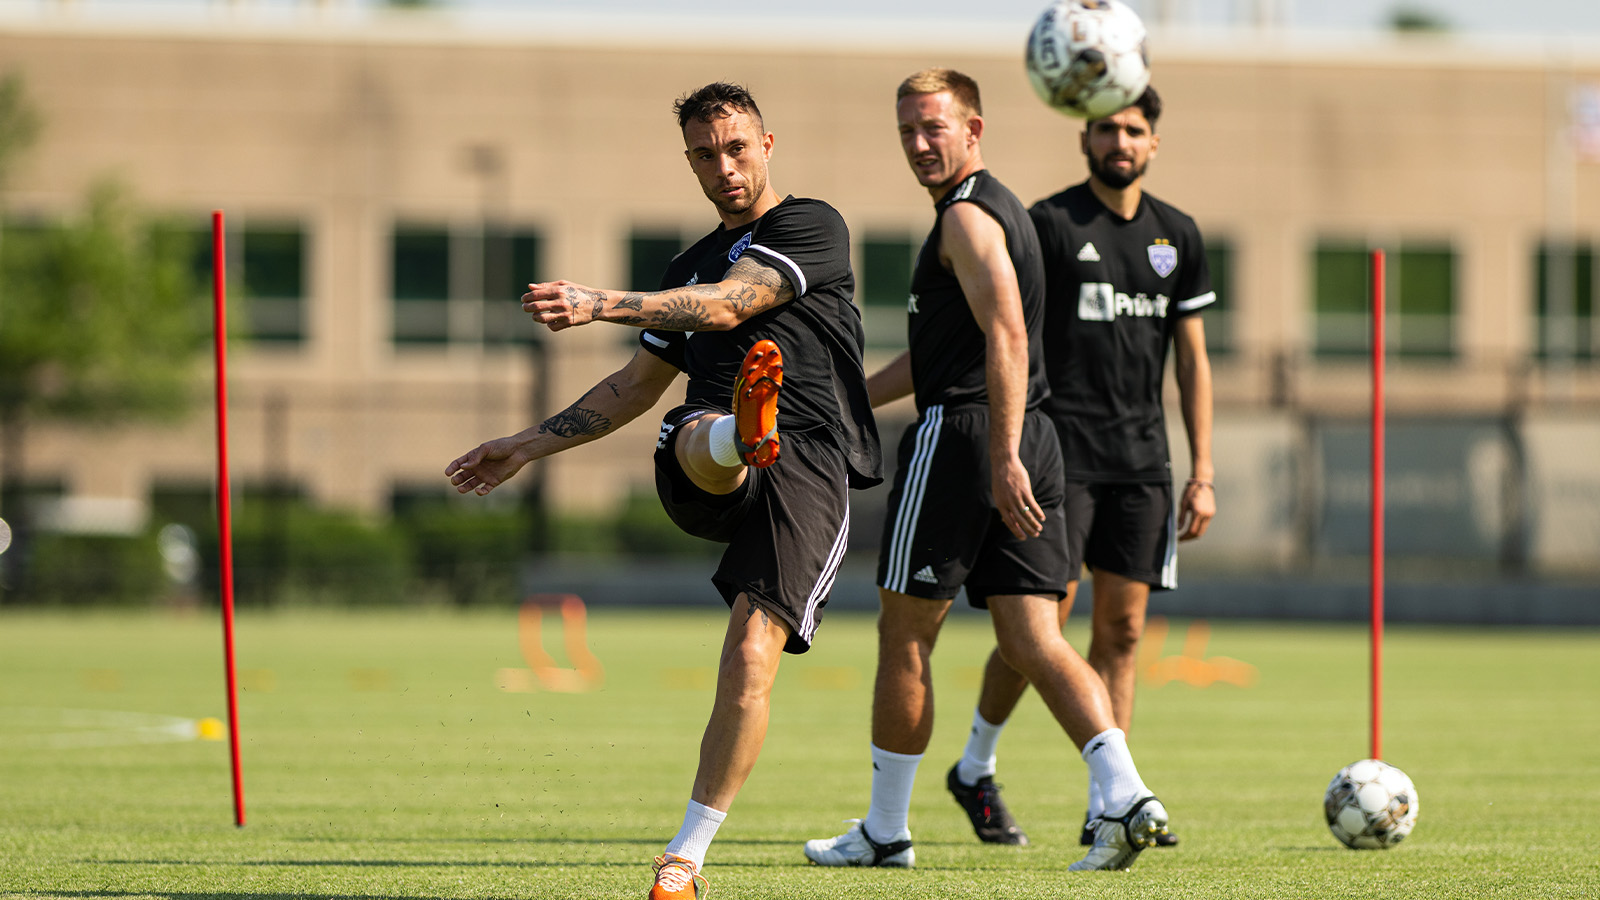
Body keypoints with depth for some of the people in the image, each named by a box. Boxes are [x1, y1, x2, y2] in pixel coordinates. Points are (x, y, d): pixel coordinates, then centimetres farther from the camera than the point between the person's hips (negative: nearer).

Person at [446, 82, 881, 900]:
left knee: (750, 662, -18)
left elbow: (727, 306, -10)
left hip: (808, 465, -5)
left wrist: (599, 304, -20)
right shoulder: (691, 266, 28)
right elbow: (637, 385, 37)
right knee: (703, 439, -36)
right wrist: (530, 445, 36)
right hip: (700, 481, 5)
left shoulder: (811, 227, 6)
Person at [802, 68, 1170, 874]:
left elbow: (1007, 337, -21)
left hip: (964, 436, -9)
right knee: (1033, 642, 0)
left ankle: (885, 831, 11)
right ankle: (1127, 797, -17)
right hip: (1025, 442, 9)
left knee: (903, 637, 3)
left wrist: (1003, 458, -27)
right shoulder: (999, 209, 22)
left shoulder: (967, 217, -9)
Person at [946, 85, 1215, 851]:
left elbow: (1192, 361, 14)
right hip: (1060, 453, -4)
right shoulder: (1048, 225, -3)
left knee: (1121, 630, 2)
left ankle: (1106, 806, 4)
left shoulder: (1177, 236, 12)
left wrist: (1201, 473, 8)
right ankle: (974, 770, 12)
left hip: (1140, 462, 5)